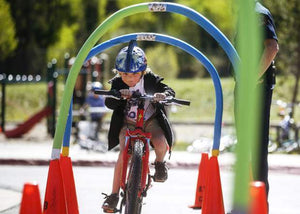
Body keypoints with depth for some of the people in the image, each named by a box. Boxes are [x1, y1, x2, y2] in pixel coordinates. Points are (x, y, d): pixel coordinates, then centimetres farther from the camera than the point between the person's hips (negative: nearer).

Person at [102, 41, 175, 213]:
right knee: (124, 154, -19)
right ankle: (114, 195, -12)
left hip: (150, 121, 0)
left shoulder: (150, 79, -13)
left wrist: (164, 95, -41)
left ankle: (160, 163, 10)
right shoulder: (118, 83, -12)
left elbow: (170, 91, -16)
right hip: (128, 123, 0)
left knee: (161, 144, -28)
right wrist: (120, 96, -45)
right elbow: (109, 103, -23)